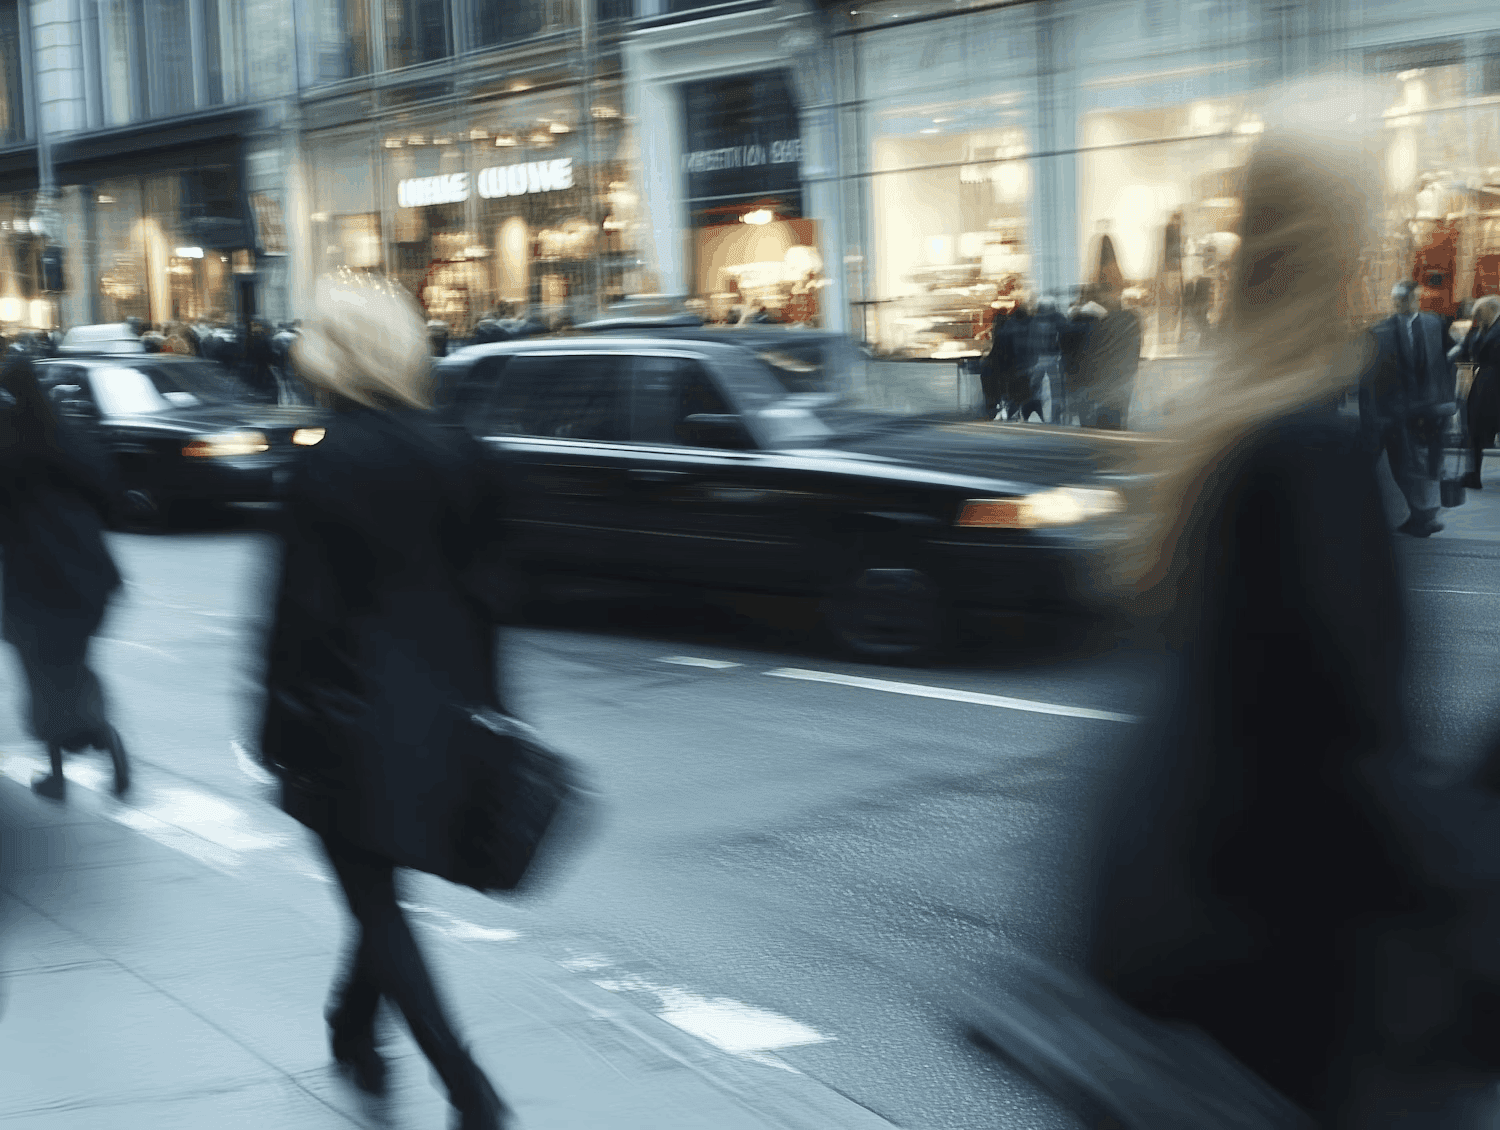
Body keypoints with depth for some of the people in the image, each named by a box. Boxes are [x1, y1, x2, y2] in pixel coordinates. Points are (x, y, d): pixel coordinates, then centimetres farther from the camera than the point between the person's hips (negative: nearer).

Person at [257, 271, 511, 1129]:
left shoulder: (330, 466, -17)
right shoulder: (454, 454, 0)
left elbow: (304, 612, -14)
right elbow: (480, 583, 7)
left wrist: (278, 735, -6)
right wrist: (479, 706, 16)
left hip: (353, 717, -6)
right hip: (439, 707, 6)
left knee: (375, 898, 3)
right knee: (381, 886, 24)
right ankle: (357, 1031, 41)